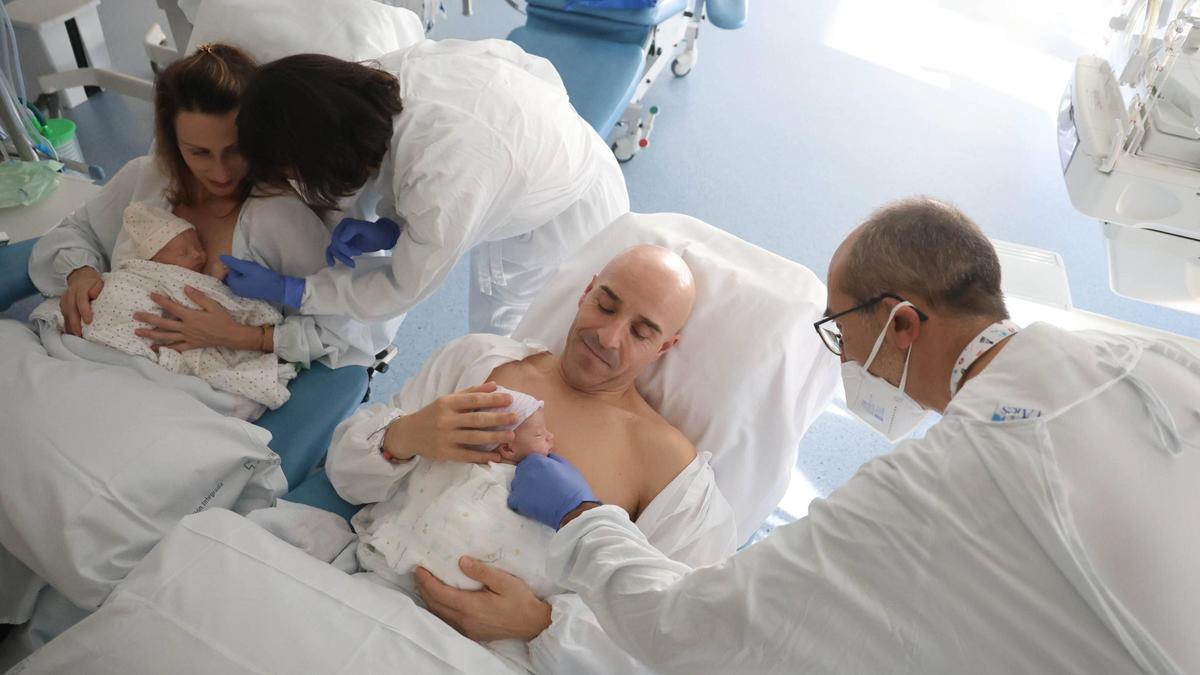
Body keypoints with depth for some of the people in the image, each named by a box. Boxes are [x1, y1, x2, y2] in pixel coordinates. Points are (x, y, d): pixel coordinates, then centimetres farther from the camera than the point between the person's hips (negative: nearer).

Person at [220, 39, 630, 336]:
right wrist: (389, 230, -21)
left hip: (567, 217, -7)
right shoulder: (399, 67, -25)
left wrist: (287, 290, -17)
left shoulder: (444, 185, -46)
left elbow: (400, 291, -25)